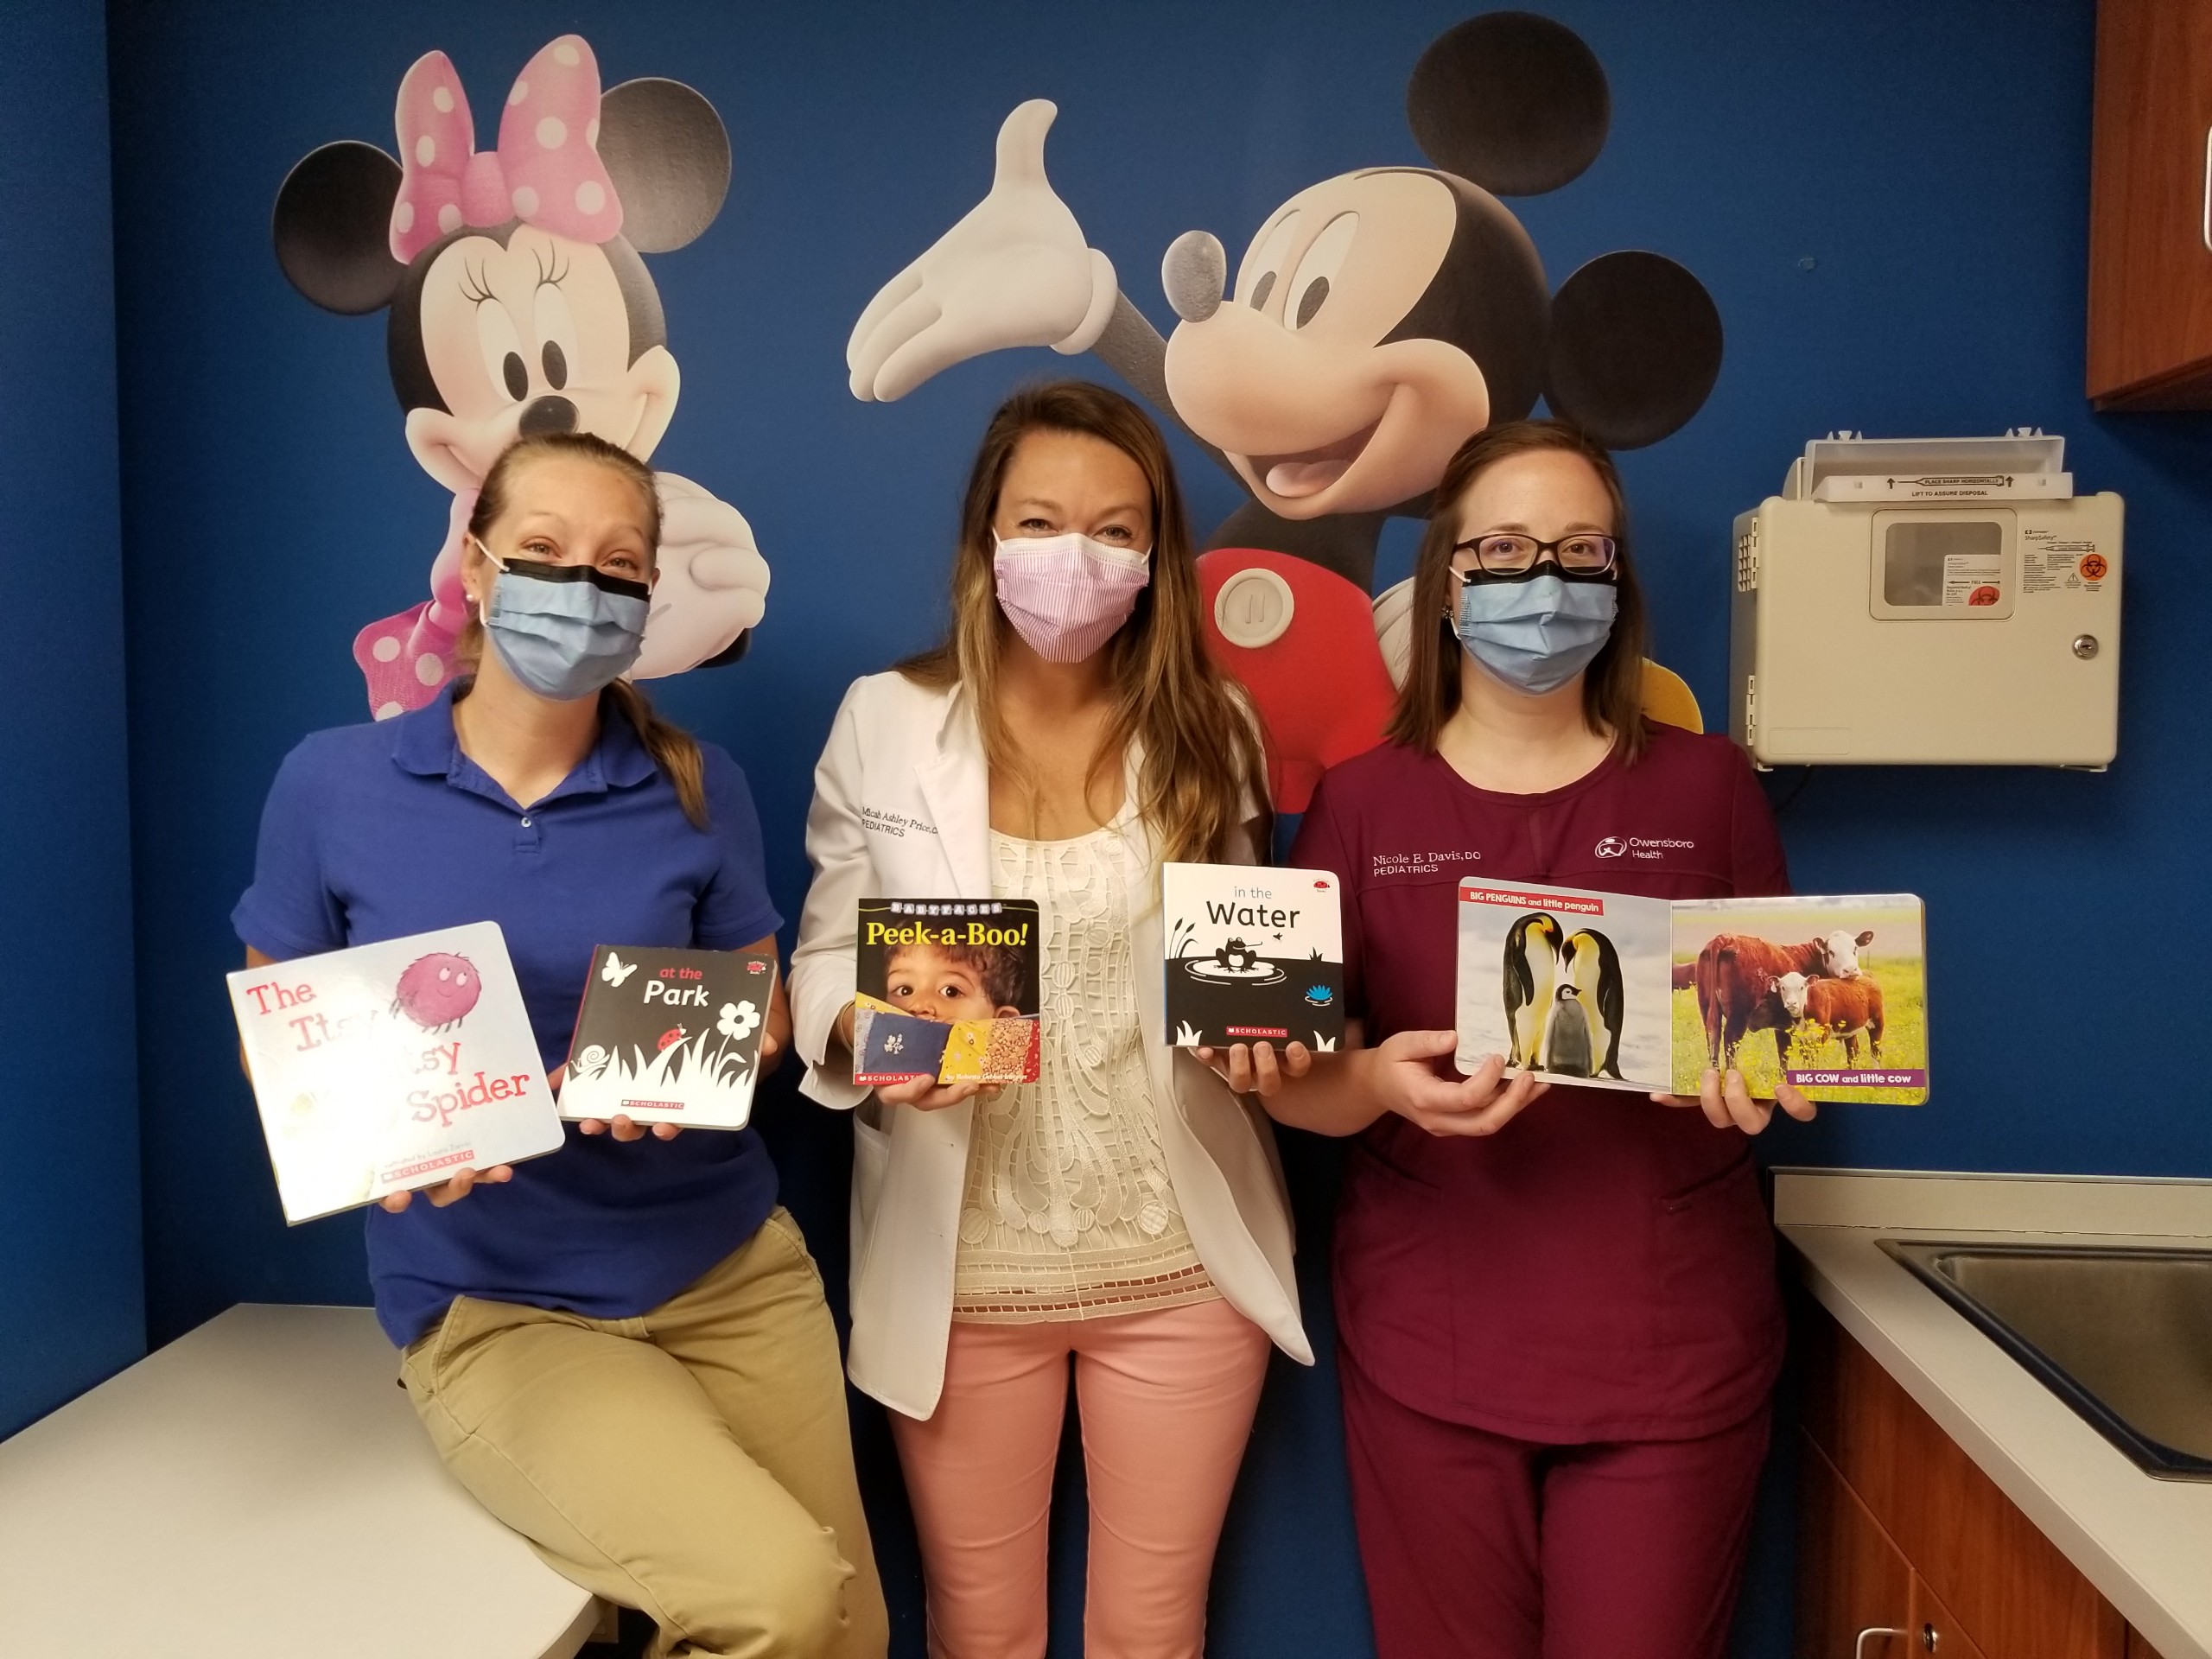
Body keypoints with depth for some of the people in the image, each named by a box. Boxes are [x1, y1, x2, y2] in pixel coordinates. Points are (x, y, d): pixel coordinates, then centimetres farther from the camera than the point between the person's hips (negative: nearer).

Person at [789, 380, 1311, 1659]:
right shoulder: (887, 719, -3)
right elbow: (825, 955, 2)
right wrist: (864, 1034, -19)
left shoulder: (1210, 727, 0)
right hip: (963, 1263, 0)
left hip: (1181, 1260, 1)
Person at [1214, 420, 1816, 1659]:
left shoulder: (1707, 786, 2)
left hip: (1670, 1343, 0)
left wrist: (1751, 1074, -15)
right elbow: (1299, 1088, 0)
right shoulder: (1362, 801, 0)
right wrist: (1379, 1082, -22)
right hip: (1430, 1344, 0)